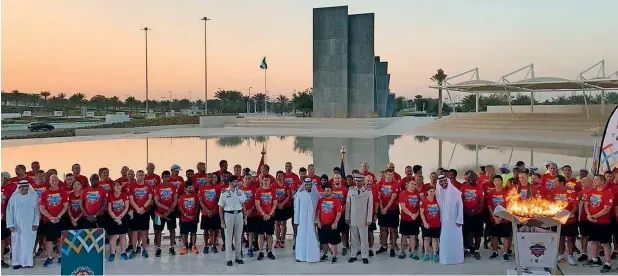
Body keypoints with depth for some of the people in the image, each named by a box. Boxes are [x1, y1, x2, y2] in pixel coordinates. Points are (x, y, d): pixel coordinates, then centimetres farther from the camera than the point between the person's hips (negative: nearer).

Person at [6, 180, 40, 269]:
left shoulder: (34, 196, -3)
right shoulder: (14, 197, -1)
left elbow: (37, 210, -1)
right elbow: (9, 211, 0)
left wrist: (36, 223, -6)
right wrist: (10, 224, -6)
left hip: (30, 225, -1)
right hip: (17, 225, 1)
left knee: (29, 243, 3)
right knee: (17, 244, 3)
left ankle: (29, 261, 13)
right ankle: (17, 262, 12)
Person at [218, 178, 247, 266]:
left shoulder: (240, 192, 4)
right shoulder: (224, 193, -6)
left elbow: (243, 205, 11)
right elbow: (221, 208, -2)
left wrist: (245, 217, 7)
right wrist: (222, 220, -5)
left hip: (239, 214, 3)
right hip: (228, 215, -3)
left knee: (238, 237, 8)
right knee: (228, 237, 3)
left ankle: (238, 257, 19)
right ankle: (229, 259, 10)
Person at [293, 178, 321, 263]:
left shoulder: (315, 195, 2)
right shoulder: (299, 194, 0)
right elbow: (297, 208, 1)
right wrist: (296, 220, -1)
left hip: (311, 219, 1)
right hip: (302, 219, -1)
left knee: (311, 237, 0)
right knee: (301, 237, 3)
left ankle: (312, 256, 6)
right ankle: (300, 256, 10)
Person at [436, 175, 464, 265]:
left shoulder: (455, 192, -8)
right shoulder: (438, 193, 1)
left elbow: (460, 206, -7)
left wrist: (459, 220, -10)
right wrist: (439, 220, 0)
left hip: (454, 220, -3)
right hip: (443, 220, 3)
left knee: (455, 239, 2)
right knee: (444, 239, 5)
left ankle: (456, 258, 11)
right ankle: (445, 258, 14)